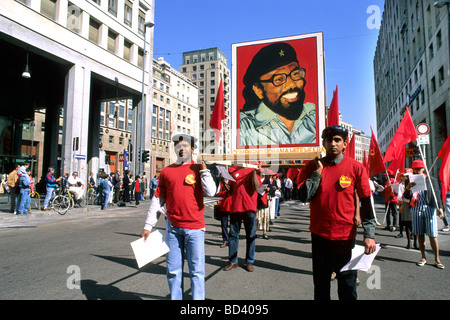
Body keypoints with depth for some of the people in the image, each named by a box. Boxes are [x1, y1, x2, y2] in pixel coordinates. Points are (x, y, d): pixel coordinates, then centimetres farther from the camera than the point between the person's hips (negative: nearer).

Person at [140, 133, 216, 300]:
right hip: (173, 227, 2)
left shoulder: (199, 169, 4)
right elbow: (157, 199, 10)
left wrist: (204, 169, -9)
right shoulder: (166, 171, 9)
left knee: (196, 270, 3)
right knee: (173, 270, 11)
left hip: (194, 227, -2)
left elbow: (210, 192, -10)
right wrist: (148, 225, 7)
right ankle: (175, 298, 27)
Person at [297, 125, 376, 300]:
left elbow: (367, 203, -2)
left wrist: (369, 235, -9)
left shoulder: (356, 167, -3)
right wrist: (318, 171, -12)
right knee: (321, 285, 14)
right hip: (319, 235, 1)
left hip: (346, 236, -1)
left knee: (347, 287, 8)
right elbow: (303, 196, -8)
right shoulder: (312, 167, 1)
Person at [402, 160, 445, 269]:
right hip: (416, 210, 2)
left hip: (429, 209, -2)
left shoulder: (431, 180, 4)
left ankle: (437, 259, 10)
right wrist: (408, 188, -16)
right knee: (420, 234, 7)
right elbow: (406, 197, 3)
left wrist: (440, 207, -10)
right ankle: (423, 257, 18)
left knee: (432, 235, -2)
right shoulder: (411, 181, 8)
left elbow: (437, 194, 2)